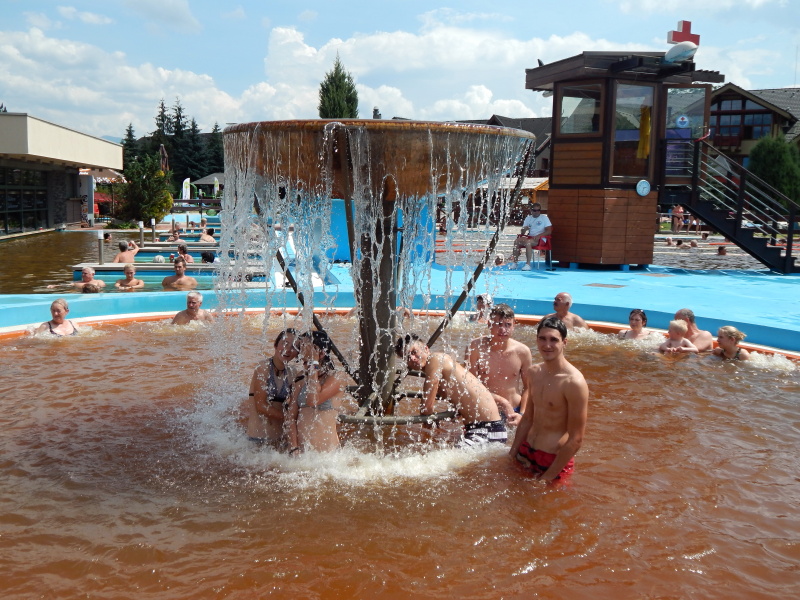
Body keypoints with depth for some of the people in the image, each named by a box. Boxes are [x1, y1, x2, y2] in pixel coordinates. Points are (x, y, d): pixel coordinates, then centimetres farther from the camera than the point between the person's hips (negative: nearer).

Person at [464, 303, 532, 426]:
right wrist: (502, 401, -15)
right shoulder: (475, 347, -10)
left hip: (514, 412, 2)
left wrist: (521, 414, -9)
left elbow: (528, 387, 5)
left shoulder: (523, 351, -4)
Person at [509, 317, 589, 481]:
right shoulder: (534, 372, 3)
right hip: (526, 452, 7)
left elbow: (576, 440, -19)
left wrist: (549, 476, -16)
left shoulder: (574, 382, -21)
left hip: (554, 460, -7)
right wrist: (513, 453, 12)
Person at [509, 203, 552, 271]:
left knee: (527, 242, -36)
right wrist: (523, 231, -13)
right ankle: (514, 263, -19)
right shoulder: (528, 218, 18)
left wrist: (539, 235, -20)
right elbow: (523, 230, 13)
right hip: (530, 237, 5)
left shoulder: (544, 218, 4)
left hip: (540, 239, -5)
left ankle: (528, 264, -36)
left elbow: (549, 231, -5)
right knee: (516, 241, -22)